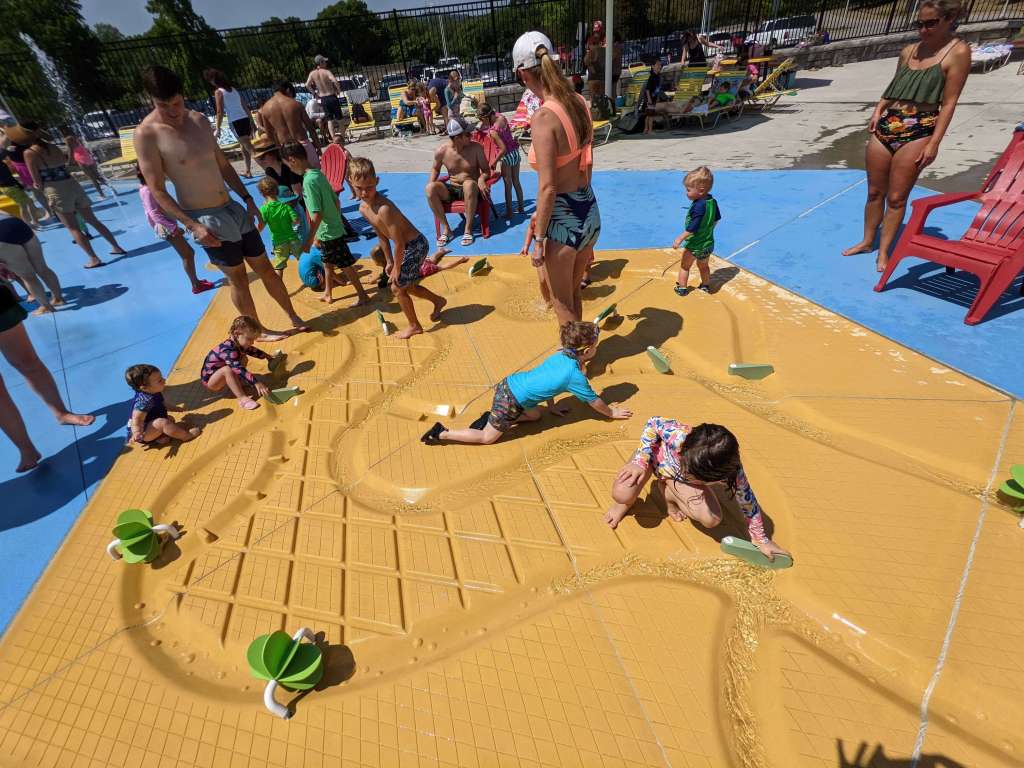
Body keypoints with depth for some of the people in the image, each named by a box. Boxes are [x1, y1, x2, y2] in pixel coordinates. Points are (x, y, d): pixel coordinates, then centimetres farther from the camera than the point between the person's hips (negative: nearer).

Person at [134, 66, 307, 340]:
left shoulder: (199, 120, 5)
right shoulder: (147, 134, -14)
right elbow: (157, 192, -13)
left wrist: (248, 199, 9)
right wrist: (193, 225, -20)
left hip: (233, 209, 6)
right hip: (204, 219, -6)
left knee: (265, 268, 12)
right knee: (238, 279, 4)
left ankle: (294, 318, 27)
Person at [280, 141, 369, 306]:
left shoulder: (308, 181, -22)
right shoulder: (318, 174, 4)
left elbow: (316, 214, -25)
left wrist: (309, 240, -20)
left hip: (328, 232, -9)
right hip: (334, 228, 9)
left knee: (346, 266, 2)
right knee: (327, 263, 22)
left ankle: (363, 296, 14)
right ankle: (327, 294, 37)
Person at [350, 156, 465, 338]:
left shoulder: (384, 209, -31)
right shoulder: (363, 208, -3)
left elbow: (398, 243, -26)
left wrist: (396, 269, -16)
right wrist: (389, 261, 13)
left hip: (415, 246, -9)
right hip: (407, 246, 9)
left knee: (397, 287, 2)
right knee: (406, 284, 22)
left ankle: (414, 326, 22)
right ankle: (439, 301, 45)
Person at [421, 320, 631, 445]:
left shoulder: (559, 355, 7)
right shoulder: (576, 376, -14)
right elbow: (594, 401, 1)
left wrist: (552, 407, 31)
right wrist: (612, 413, 18)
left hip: (508, 384, 8)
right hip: (511, 400, -8)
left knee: (535, 415, 29)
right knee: (488, 438, 11)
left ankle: (490, 418, 17)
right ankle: (442, 433, 6)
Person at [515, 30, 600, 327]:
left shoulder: (543, 118, -20)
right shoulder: (579, 103, 4)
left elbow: (548, 187, -22)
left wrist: (538, 238, -13)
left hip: (563, 218, -8)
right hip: (590, 211, 8)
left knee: (562, 304, 12)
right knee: (573, 293, 26)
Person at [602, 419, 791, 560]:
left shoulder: (732, 472, -35)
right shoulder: (679, 436, -45)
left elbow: (748, 503, -15)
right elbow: (653, 423, -24)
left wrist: (762, 540, 0)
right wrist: (640, 462, -29)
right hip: (655, 454, -2)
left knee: (712, 520, -18)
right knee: (622, 494, -31)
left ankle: (668, 492, 10)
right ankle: (627, 503, 9)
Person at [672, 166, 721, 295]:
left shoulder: (698, 206, -27)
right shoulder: (713, 201, -1)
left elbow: (692, 228, -29)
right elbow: (717, 218, 12)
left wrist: (680, 239, -22)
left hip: (694, 244, -8)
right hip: (708, 243, 8)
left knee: (685, 266, 12)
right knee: (703, 266, 27)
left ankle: (682, 288, 20)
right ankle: (706, 285, 40)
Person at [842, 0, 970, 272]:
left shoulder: (958, 51, -4)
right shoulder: (909, 50, 11)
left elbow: (949, 102, -8)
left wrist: (934, 142, -13)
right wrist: (878, 111, 2)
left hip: (918, 131, -5)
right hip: (886, 126, 5)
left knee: (896, 198, -2)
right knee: (874, 191, 10)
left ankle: (884, 250, 8)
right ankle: (867, 241, 25)